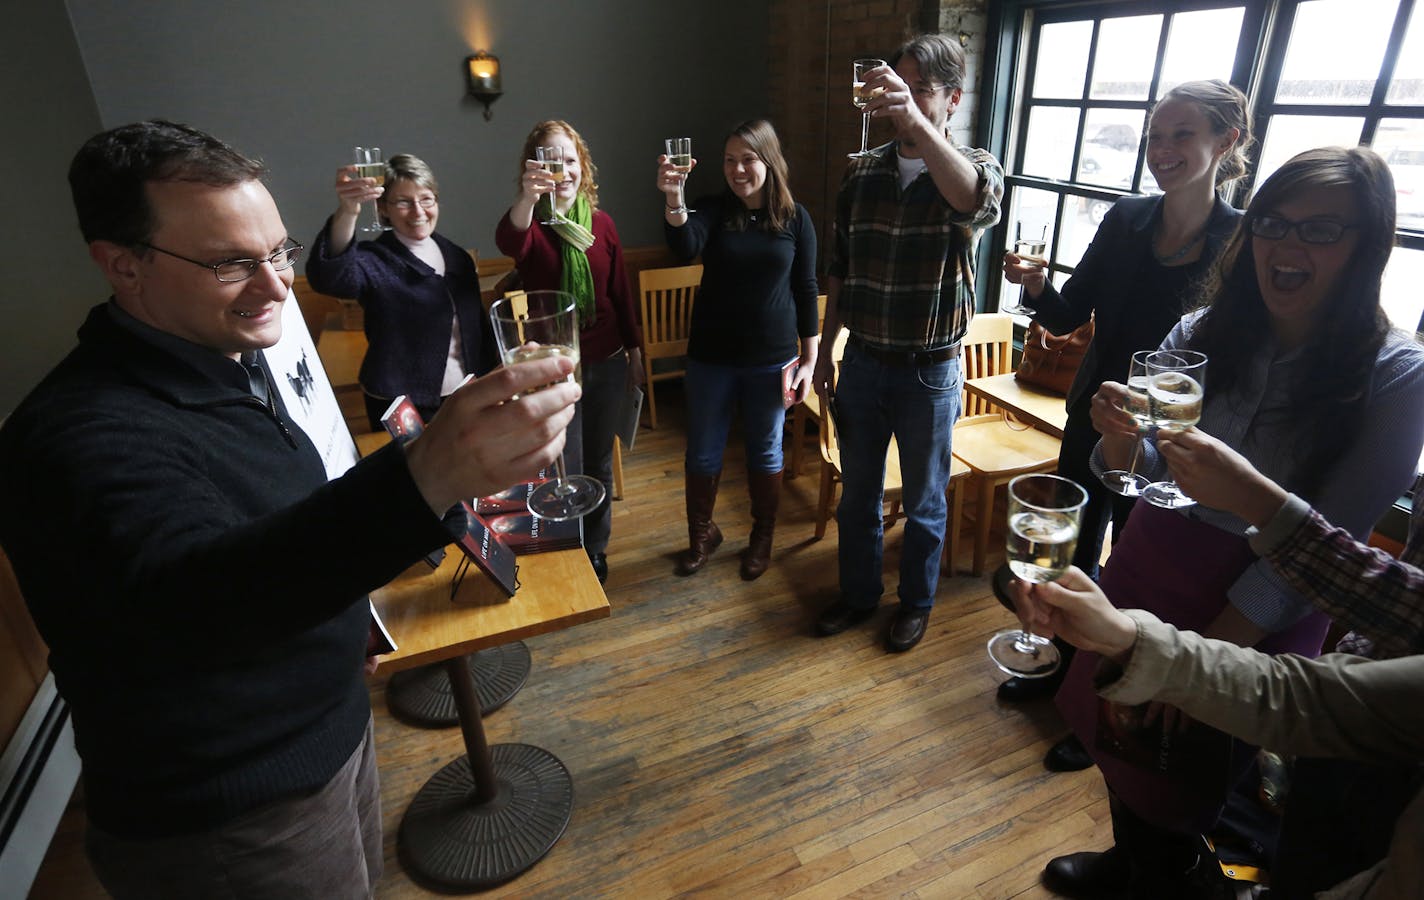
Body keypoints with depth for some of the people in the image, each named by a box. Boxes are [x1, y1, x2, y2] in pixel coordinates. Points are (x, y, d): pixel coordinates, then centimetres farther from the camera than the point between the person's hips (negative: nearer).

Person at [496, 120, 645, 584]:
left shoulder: (601, 222, 1)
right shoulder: (531, 221, -9)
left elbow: (620, 291, 8)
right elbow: (509, 242, -35)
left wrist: (634, 350, 11)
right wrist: (527, 197, -54)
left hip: (606, 362, 3)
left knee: (598, 462, 15)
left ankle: (595, 550, 35)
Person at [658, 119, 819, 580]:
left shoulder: (795, 218, -2)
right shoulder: (714, 210, -3)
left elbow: (805, 289, 1)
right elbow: (685, 247, -24)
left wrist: (809, 359, -1)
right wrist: (673, 201, -44)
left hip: (772, 360, 0)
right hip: (711, 357, 1)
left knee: (765, 453, 13)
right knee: (702, 453, 11)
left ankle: (762, 537, 35)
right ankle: (701, 532, 35)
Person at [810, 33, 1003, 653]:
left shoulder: (975, 167, -7)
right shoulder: (863, 173, 4)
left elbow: (978, 203, -34)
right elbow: (840, 270, 10)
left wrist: (915, 120, -46)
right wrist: (825, 351, 10)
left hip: (930, 372, -3)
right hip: (861, 363, 4)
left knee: (924, 502, 14)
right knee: (857, 493, 17)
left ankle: (917, 603, 36)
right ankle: (857, 594, 38)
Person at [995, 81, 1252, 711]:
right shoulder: (1126, 220, -3)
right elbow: (1068, 317, 0)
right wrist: (1037, 285, -20)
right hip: (1092, 423, 4)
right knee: (1073, 552, 18)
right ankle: (1062, 666, 44)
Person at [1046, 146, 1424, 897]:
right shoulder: (1202, 335, -5)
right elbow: (1142, 475, -4)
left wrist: (1219, 642, -18)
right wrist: (1121, 442, -27)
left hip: (1255, 615, -3)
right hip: (1146, 570, 4)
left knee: (1181, 784, 16)